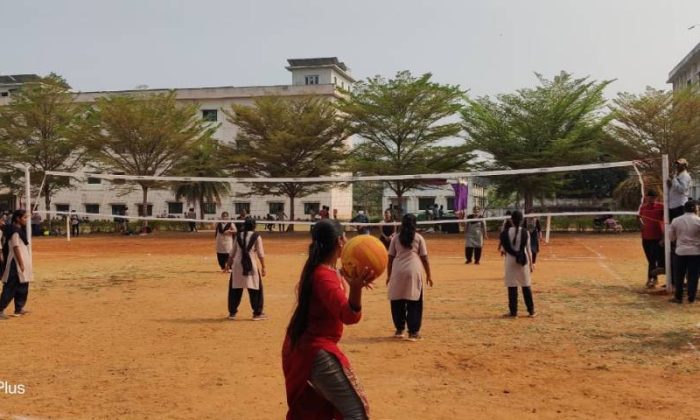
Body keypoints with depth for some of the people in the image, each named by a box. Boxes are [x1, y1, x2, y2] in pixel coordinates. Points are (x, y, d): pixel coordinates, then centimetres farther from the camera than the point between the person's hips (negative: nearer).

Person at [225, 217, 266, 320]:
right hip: (251, 265, -3)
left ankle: (232, 312, 16)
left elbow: (233, 252, 11)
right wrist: (263, 267, 1)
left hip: (238, 264, 3)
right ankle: (257, 313, 8)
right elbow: (261, 254, -4)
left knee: (235, 288, 12)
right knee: (255, 289, 6)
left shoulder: (239, 235, 8)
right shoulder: (256, 236, -2)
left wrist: (228, 264, 20)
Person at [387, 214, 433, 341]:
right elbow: (424, 258, 3)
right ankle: (413, 332, 4)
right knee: (414, 303, 5)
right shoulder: (418, 238, 4)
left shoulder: (396, 238, 8)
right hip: (413, 272, -1)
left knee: (397, 302, 12)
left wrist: (389, 275, 14)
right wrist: (428, 275, 11)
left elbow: (390, 258, 7)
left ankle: (399, 329, 19)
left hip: (398, 272, 1)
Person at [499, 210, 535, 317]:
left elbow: (504, 248, -3)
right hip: (523, 260, 1)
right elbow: (528, 250, -1)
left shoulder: (507, 232, -6)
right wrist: (531, 264, 6)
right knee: (526, 286, 9)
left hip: (511, 260, -1)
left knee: (512, 286, 3)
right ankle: (531, 310, 15)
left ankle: (513, 311, 5)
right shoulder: (525, 232, -4)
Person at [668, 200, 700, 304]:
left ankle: (678, 297, 13)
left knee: (678, 276, 10)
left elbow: (671, 236, 6)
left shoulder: (676, 220, -1)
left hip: (680, 252, 2)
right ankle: (691, 298, 9)